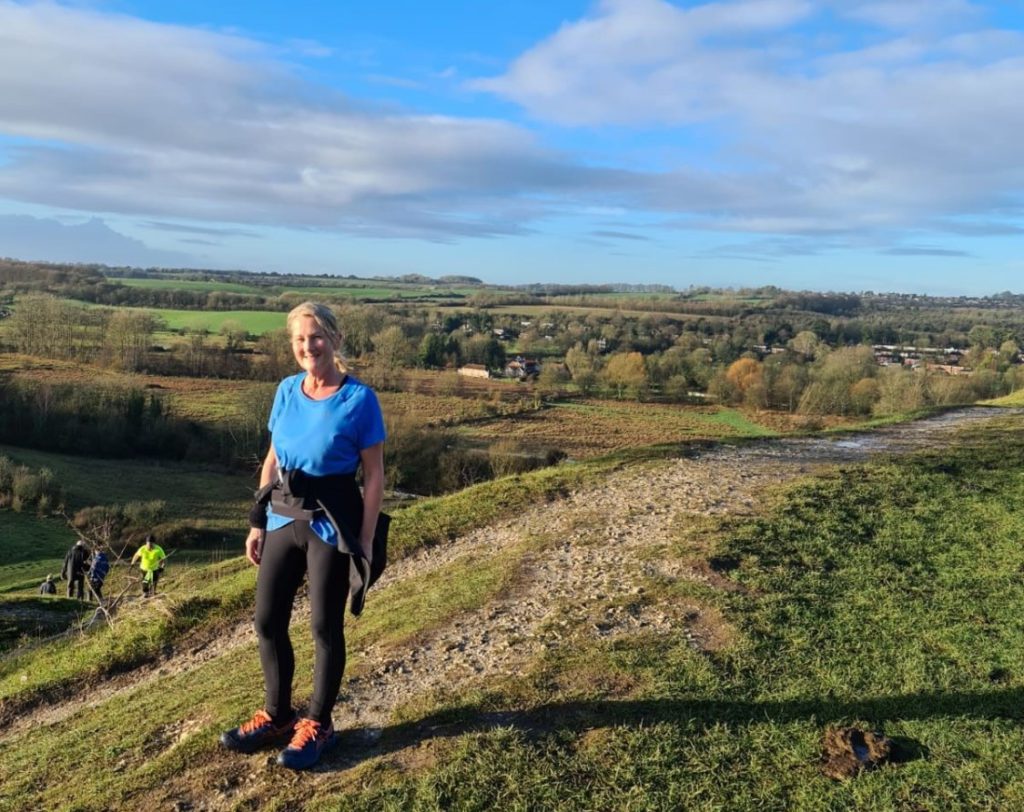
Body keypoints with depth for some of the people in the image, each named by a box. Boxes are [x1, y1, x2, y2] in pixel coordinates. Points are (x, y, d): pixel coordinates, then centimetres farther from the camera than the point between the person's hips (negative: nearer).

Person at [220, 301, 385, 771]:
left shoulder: (359, 399, -12)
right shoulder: (286, 391, 3)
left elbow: (374, 475, -9)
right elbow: (272, 460, 11)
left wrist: (365, 541, -12)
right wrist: (257, 522, 9)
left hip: (331, 523, -5)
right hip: (284, 518, 6)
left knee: (325, 626, 7)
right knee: (267, 620, 12)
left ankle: (317, 725, 26)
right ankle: (277, 715, 33)